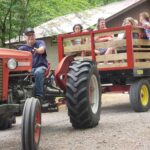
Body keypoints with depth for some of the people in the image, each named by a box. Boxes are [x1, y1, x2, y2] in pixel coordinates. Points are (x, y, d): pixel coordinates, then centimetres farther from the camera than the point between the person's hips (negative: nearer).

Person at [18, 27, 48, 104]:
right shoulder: (22, 48, 15)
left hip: (41, 67, -3)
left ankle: (39, 96, -37)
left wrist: (37, 50, -40)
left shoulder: (40, 42, 8)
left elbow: (42, 50, -16)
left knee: (38, 72, -39)